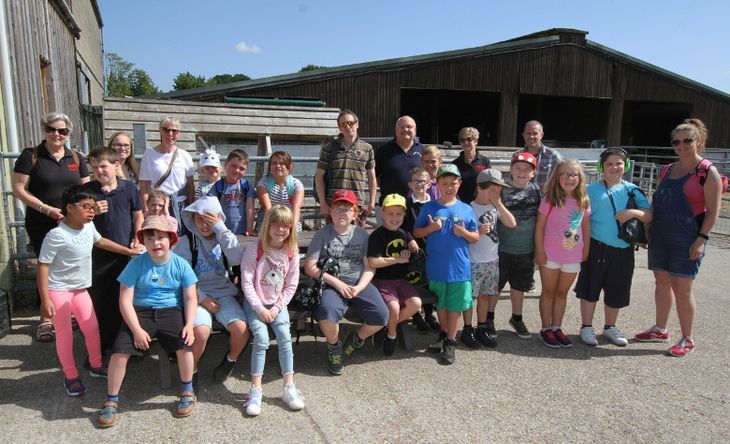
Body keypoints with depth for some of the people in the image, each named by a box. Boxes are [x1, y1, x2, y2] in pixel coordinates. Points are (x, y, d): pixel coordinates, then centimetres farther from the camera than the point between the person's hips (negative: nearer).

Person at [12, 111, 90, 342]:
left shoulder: (76, 158, 9)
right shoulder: (30, 156, -2)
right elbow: (19, 189, -6)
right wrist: (47, 209, -15)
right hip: (41, 225, -3)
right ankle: (46, 318, 16)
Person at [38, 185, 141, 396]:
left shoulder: (88, 227, -2)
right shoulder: (57, 235, -23)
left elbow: (100, 241, 19)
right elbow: (43, 266, -20)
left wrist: (128, 251, 23)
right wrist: (45, 300, -21)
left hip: (80, 289, 7)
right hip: (58, 290, -7)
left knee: (92, 328, 11)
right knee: (65, 335, 3)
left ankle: (96, 366, 31)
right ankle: (71, 376, 20)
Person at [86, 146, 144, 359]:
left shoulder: (129, 187, -1)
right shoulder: (87, 190, -2)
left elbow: (138, 215, 8)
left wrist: (137, 238, -4)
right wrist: (92, 212, -15)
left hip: (125, 252, 0)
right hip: (97, 254, 0)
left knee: (123, 300, 9)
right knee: (98, 301, 6)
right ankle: (98, 348, 20)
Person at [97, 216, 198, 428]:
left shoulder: (180, 264, -2)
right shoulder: (136, 264, -4)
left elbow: (190, 299, 1)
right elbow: (125, 300, -5)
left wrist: (189, 325, -13)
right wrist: (137, 329, -14)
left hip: (171, 312, 0)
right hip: (140, 312, 0)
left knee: (184, 346, -24)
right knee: (119, 351, -19)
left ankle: (187, 392, 3)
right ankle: (111, 401, 6)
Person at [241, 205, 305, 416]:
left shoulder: (292, 251, -4)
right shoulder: (254, 249, -14)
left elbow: (291, 285, 0)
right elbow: (247, 283, -13)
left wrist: (277, 308, -9)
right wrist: (260, 308, -17)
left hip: (278, 304, 3)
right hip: (255, 303, -2)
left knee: (285, 338, -15)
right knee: (262, 339, -20)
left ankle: (289, 388, -6)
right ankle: (255, 391, -11)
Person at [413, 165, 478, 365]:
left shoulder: (466, 209, 1)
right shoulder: (428, 207, -1)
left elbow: (476, 238, 6)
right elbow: (416, 232, 4)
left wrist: (463, 232, -14)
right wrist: (431, 228, -14)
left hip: (459, 267, 0)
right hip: (436, 266, 1)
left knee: (455, 305, 8)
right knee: (440, 303, 17)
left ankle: (451, 342, 22)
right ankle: (444, 333, 38)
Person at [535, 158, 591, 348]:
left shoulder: (583, 201, 0)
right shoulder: (550, 199, -11)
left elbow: (586, 226, 8)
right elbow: (539, 227, -9)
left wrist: (585, 250, 6)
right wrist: (539, 251, -11)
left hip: (573, 257, 4)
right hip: (550, 255, -3)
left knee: (562, 293, 16)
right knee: (548, 292, 11)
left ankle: (556, 327, 28)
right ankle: (546, 328, 22)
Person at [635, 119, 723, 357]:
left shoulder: (707, 172, -7)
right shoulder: (667, 170, 11)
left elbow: (713, 211, -10)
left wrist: (701, 239, -17)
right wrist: (647, 229, 11)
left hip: (687, 239, -6)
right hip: (660, 236, 6)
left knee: (682, 288, -2)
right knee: (662, 282, 13)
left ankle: (687, 339, 13)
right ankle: (660, 330, 27)